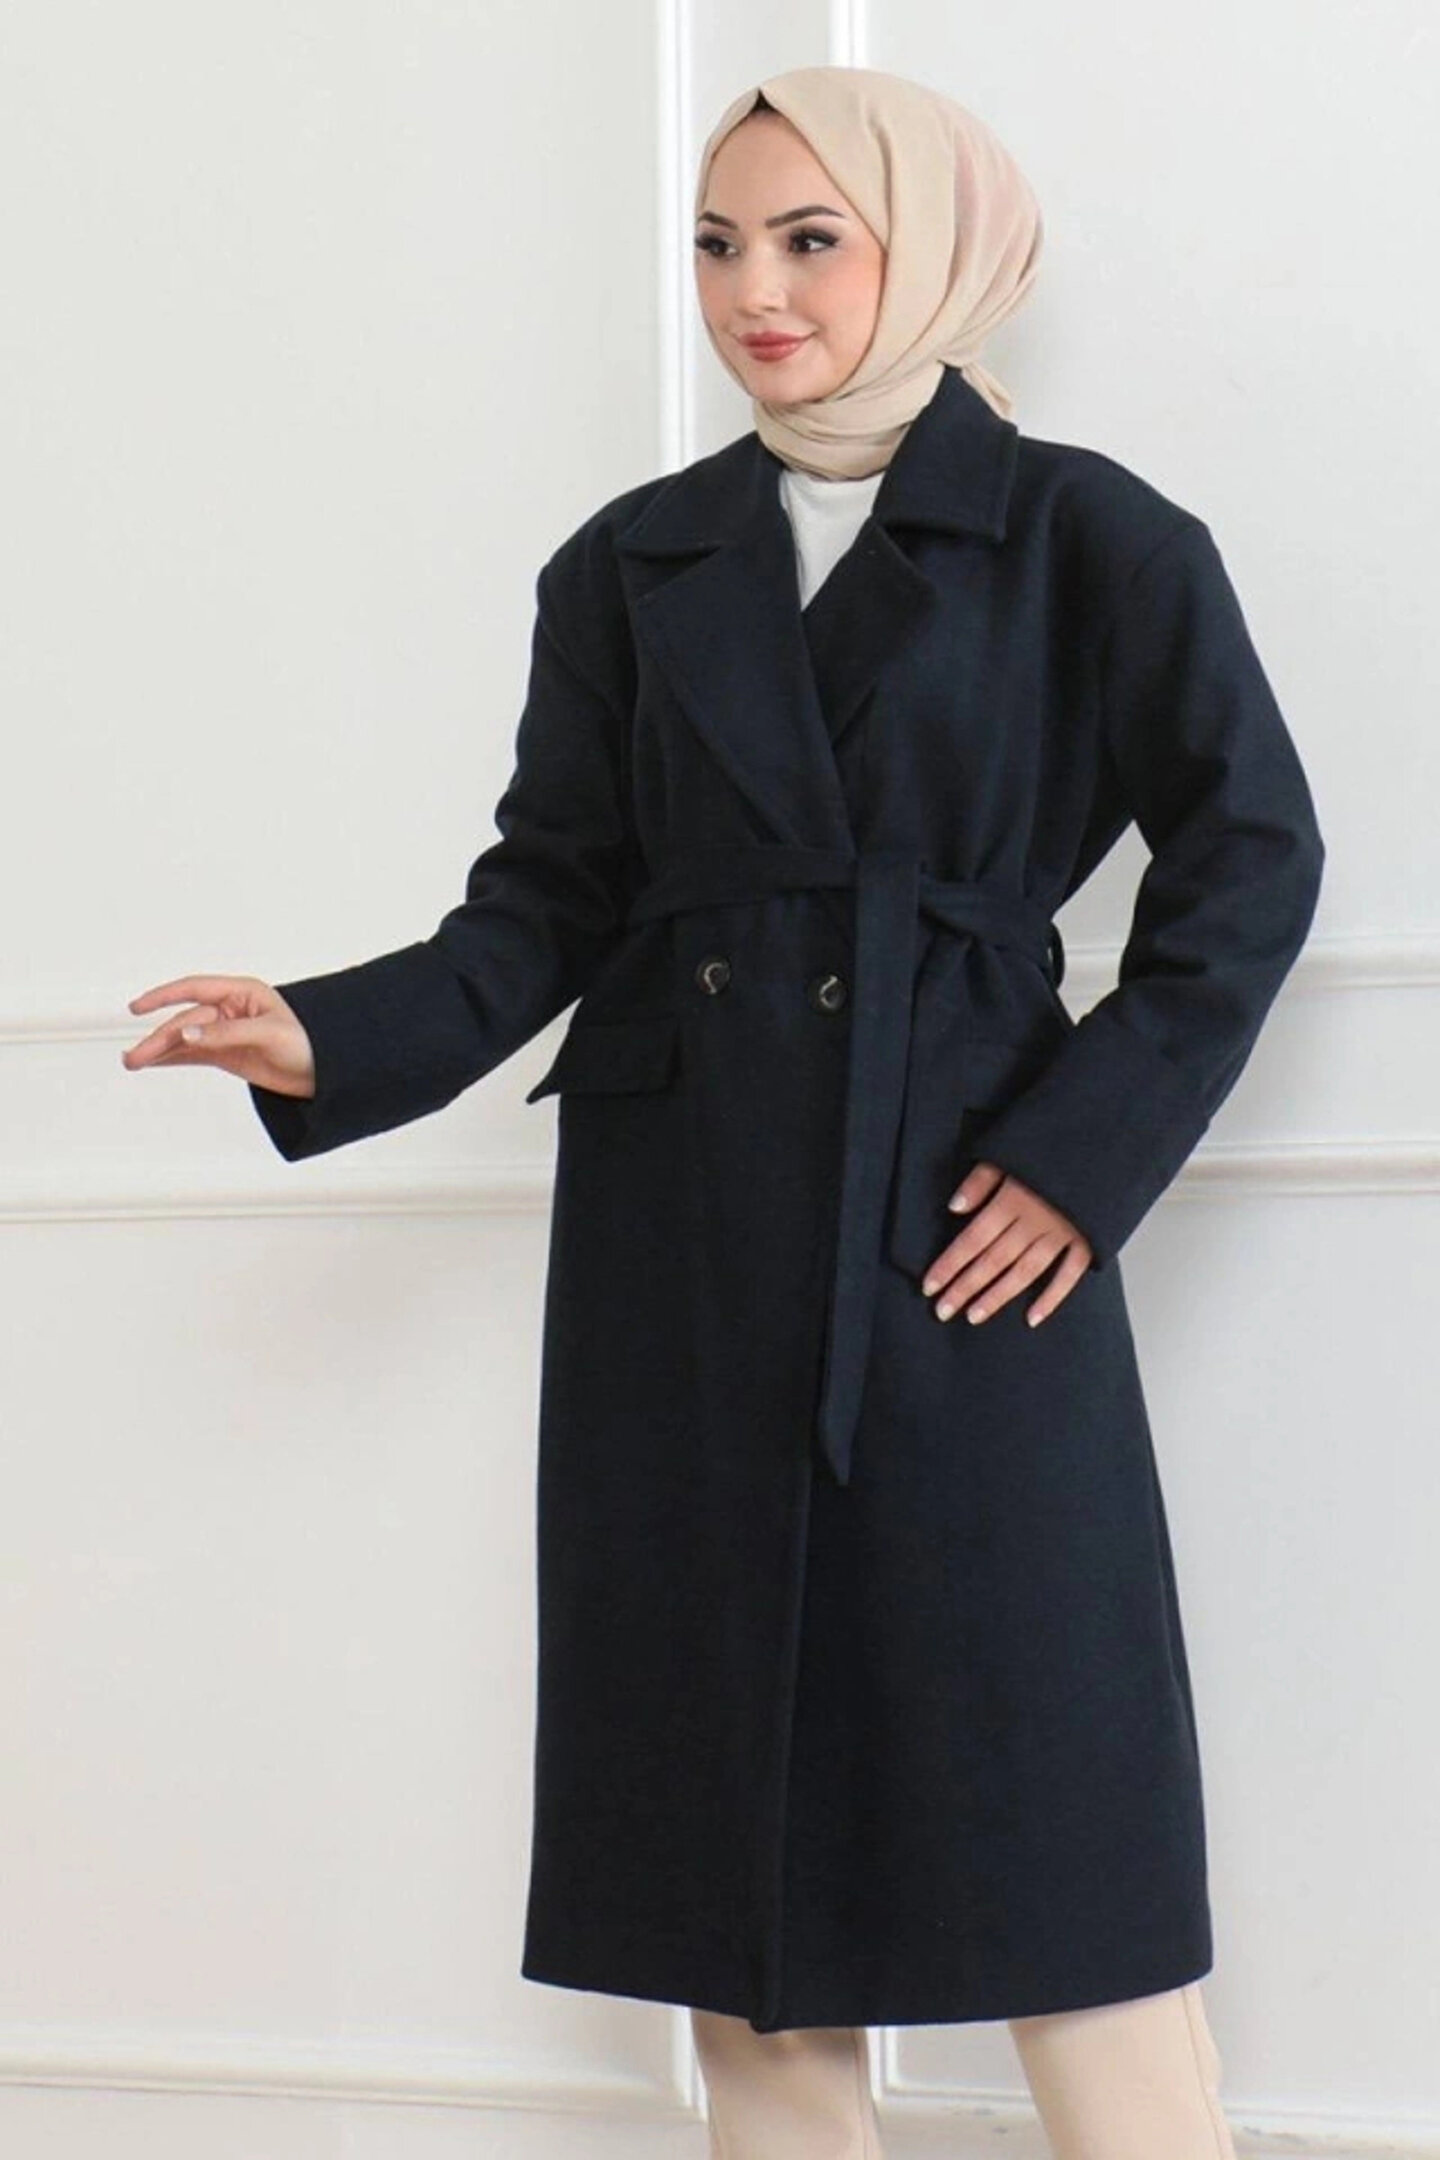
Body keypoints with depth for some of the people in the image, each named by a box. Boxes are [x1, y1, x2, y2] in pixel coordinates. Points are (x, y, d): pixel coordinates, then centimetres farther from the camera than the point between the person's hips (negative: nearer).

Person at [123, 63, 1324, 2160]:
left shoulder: (1085, 540, 1)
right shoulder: (635, 565, 10)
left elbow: (1250, 850, 1)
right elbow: (553, 894, 9)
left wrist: (1097, 1139, -6)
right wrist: (340, 1043, -7)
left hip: (965, 1213, -3)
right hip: (685, 1244, 4)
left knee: (1047, 1819, -3)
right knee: (732, 1827, 6)